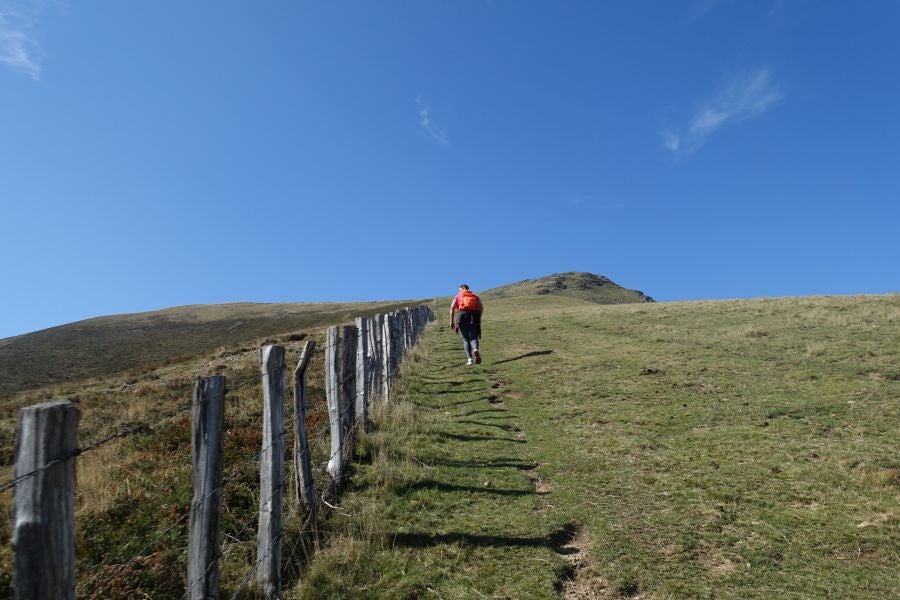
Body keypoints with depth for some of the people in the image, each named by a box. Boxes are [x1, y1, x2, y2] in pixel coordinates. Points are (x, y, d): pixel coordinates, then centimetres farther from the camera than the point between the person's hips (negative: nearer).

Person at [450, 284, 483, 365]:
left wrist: (451, 321, 0)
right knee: (474, 338, 5)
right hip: (474, 317, 1)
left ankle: (469, 359, -8)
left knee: (466, 340, 7)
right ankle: (476, 350, -28)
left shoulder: (458, 296, 18)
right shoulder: (475, 296, 22)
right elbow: (481, 307, 5)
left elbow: (452, 307, 2)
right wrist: (479, 318, 12)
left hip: (462, 317, -1)